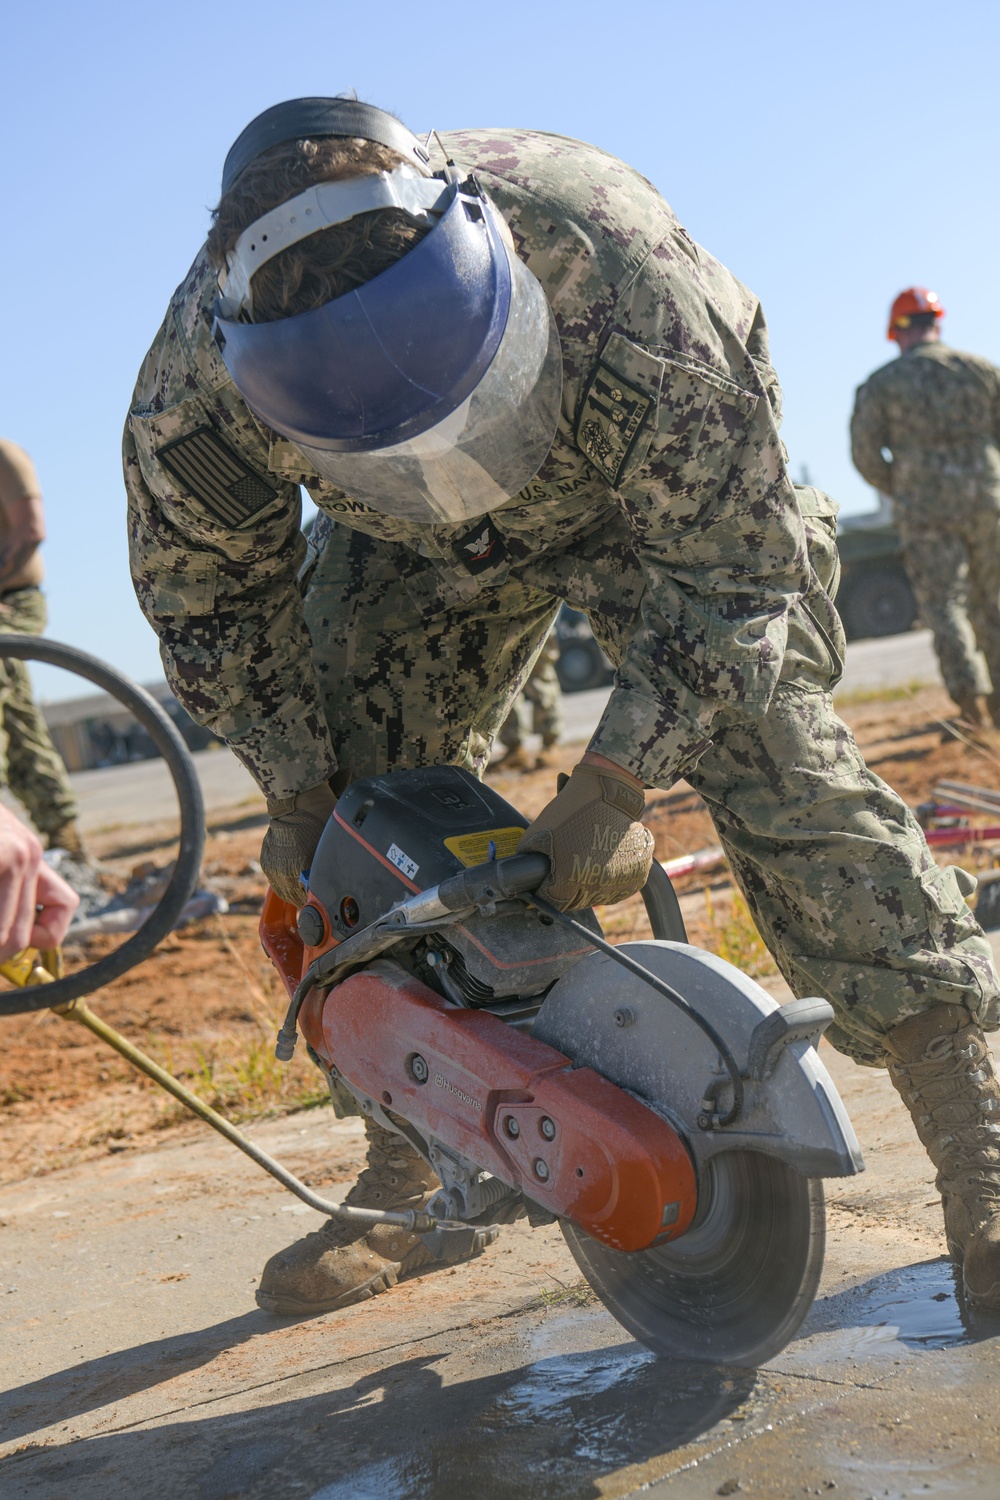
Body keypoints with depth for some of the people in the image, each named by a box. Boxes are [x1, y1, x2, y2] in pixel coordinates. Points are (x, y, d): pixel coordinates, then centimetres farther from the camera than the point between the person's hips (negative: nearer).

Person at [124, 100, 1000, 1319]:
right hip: (418, 550, 3)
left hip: (668, 496, -3)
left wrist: (611, 785, -33)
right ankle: (411, 1179, 10)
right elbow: (205, 598, -9)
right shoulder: (195, 387, -32)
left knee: (769, 750, -22)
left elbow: (730, 562, -29)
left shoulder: (618, 272, -41)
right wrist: (298, 785, -14)